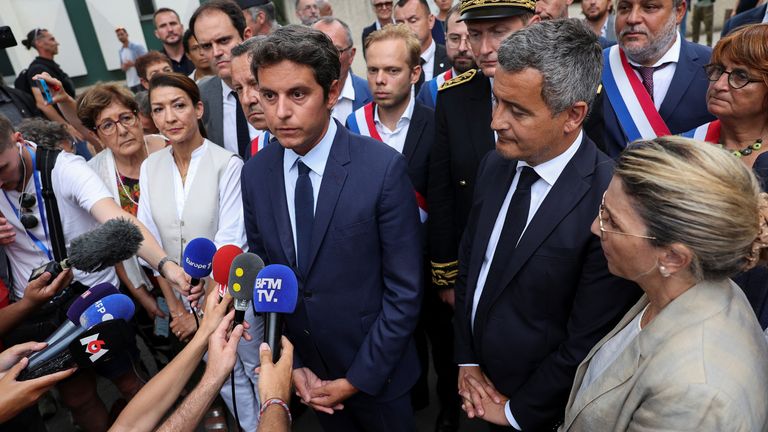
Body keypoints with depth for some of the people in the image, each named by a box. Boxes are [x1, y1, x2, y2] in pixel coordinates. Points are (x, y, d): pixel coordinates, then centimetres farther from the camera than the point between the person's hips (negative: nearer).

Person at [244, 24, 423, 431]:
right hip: (304, 366, 4)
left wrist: (357, 379, -13)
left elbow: (404, 290, -16)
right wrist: (291, 364, -2)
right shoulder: (254, 174, -7)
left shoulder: (383, 167, -21)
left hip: (375, 371, -3)